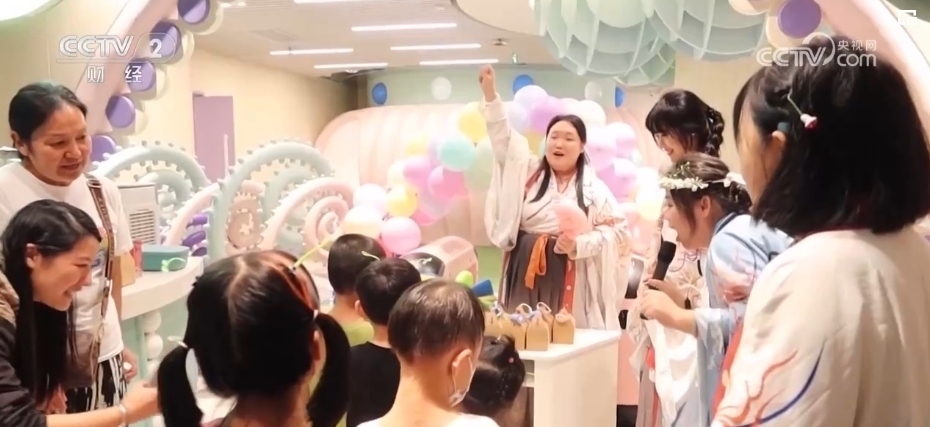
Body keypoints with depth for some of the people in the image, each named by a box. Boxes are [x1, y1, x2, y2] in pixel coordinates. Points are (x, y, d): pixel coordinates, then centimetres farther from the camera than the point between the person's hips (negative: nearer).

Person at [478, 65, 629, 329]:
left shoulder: (593, 189, 4)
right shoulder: (527, 173, 9)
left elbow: (616, 230, 2)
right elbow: (504, 138, 2)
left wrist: (579, 244, -13)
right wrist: (490, 93, -7)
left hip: (569, 279, -2)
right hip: (525, 272, 2)